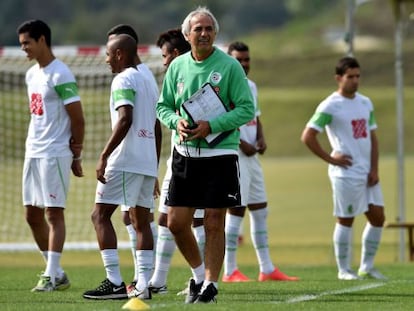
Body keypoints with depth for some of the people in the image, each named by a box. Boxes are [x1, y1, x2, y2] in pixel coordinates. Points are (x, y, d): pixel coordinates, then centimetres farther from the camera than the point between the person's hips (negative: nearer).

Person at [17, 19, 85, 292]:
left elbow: (77, 119, -11)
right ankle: (57, 273, 16)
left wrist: (76, 156, -8)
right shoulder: (31, 74, 14)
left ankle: (51, 276, -8)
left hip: (55, 154, -9)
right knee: (33, 215, 9)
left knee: (54, 213, -8)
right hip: (33, 153, 9)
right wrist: (34, 145, 16)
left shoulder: (60, 76, -13)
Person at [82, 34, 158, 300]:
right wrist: (154, 171, 25)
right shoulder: (146, 81, 19)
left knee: (100, 215, -5)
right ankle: (143, 285, 3)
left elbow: (125, 119, -22)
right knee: (141, 221, 8)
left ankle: (115, 282, -13)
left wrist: (104, 155, -24)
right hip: (147, 161, 9)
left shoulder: (123, 80, -8)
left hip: (125, 159, -9)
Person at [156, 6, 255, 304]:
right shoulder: (177, 66, 7)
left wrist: (212, 125, -18)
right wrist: (176, 122, -7)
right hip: (184, 153, 4)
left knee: (214, 223, -3)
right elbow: (163, 106, 15)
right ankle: (199, 273, 24)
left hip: (220, 153, -4)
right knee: (176, 222, 2)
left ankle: (211, 283, 7)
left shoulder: (229, 66, -5)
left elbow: (247, 108, -8)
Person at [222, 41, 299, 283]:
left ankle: (267, 269, 16)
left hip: (251, 155, 9)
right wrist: (241, 143, -19)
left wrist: (261, 139, 6)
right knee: (237, 209, -9)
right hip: (234, 156, -9)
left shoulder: (251, 86, 17)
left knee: (260, 210, 10)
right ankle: (230, 271, -5)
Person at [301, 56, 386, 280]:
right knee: (345, 220, -1)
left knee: (377, 217, 5)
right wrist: (330, 159, -11)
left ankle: (367, 267, 16)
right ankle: (344, 270, 8)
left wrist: (374, 169, 4)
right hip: (346, 173, -7)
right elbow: (308, 136, -12)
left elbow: (372, 137, 15)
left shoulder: (365, 103, 13)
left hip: (367, 172, 7)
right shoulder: (330, 106, -8)